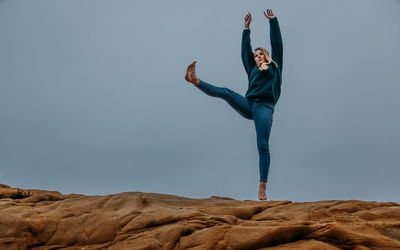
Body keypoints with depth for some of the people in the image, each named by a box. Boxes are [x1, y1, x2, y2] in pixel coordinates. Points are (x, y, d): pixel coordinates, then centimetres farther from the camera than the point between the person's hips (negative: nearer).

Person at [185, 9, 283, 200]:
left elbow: (277, 42, 19)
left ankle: (262, 186, -19)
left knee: (263, 146, -15)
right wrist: (246, 29, 26)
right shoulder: (253, 70, 27)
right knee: (224, 92, -17)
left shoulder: (274, 67, 20)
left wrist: (273, 20, 20)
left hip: (265, 107, -4)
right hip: (248, 105, 4)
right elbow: (245, 51, 27)